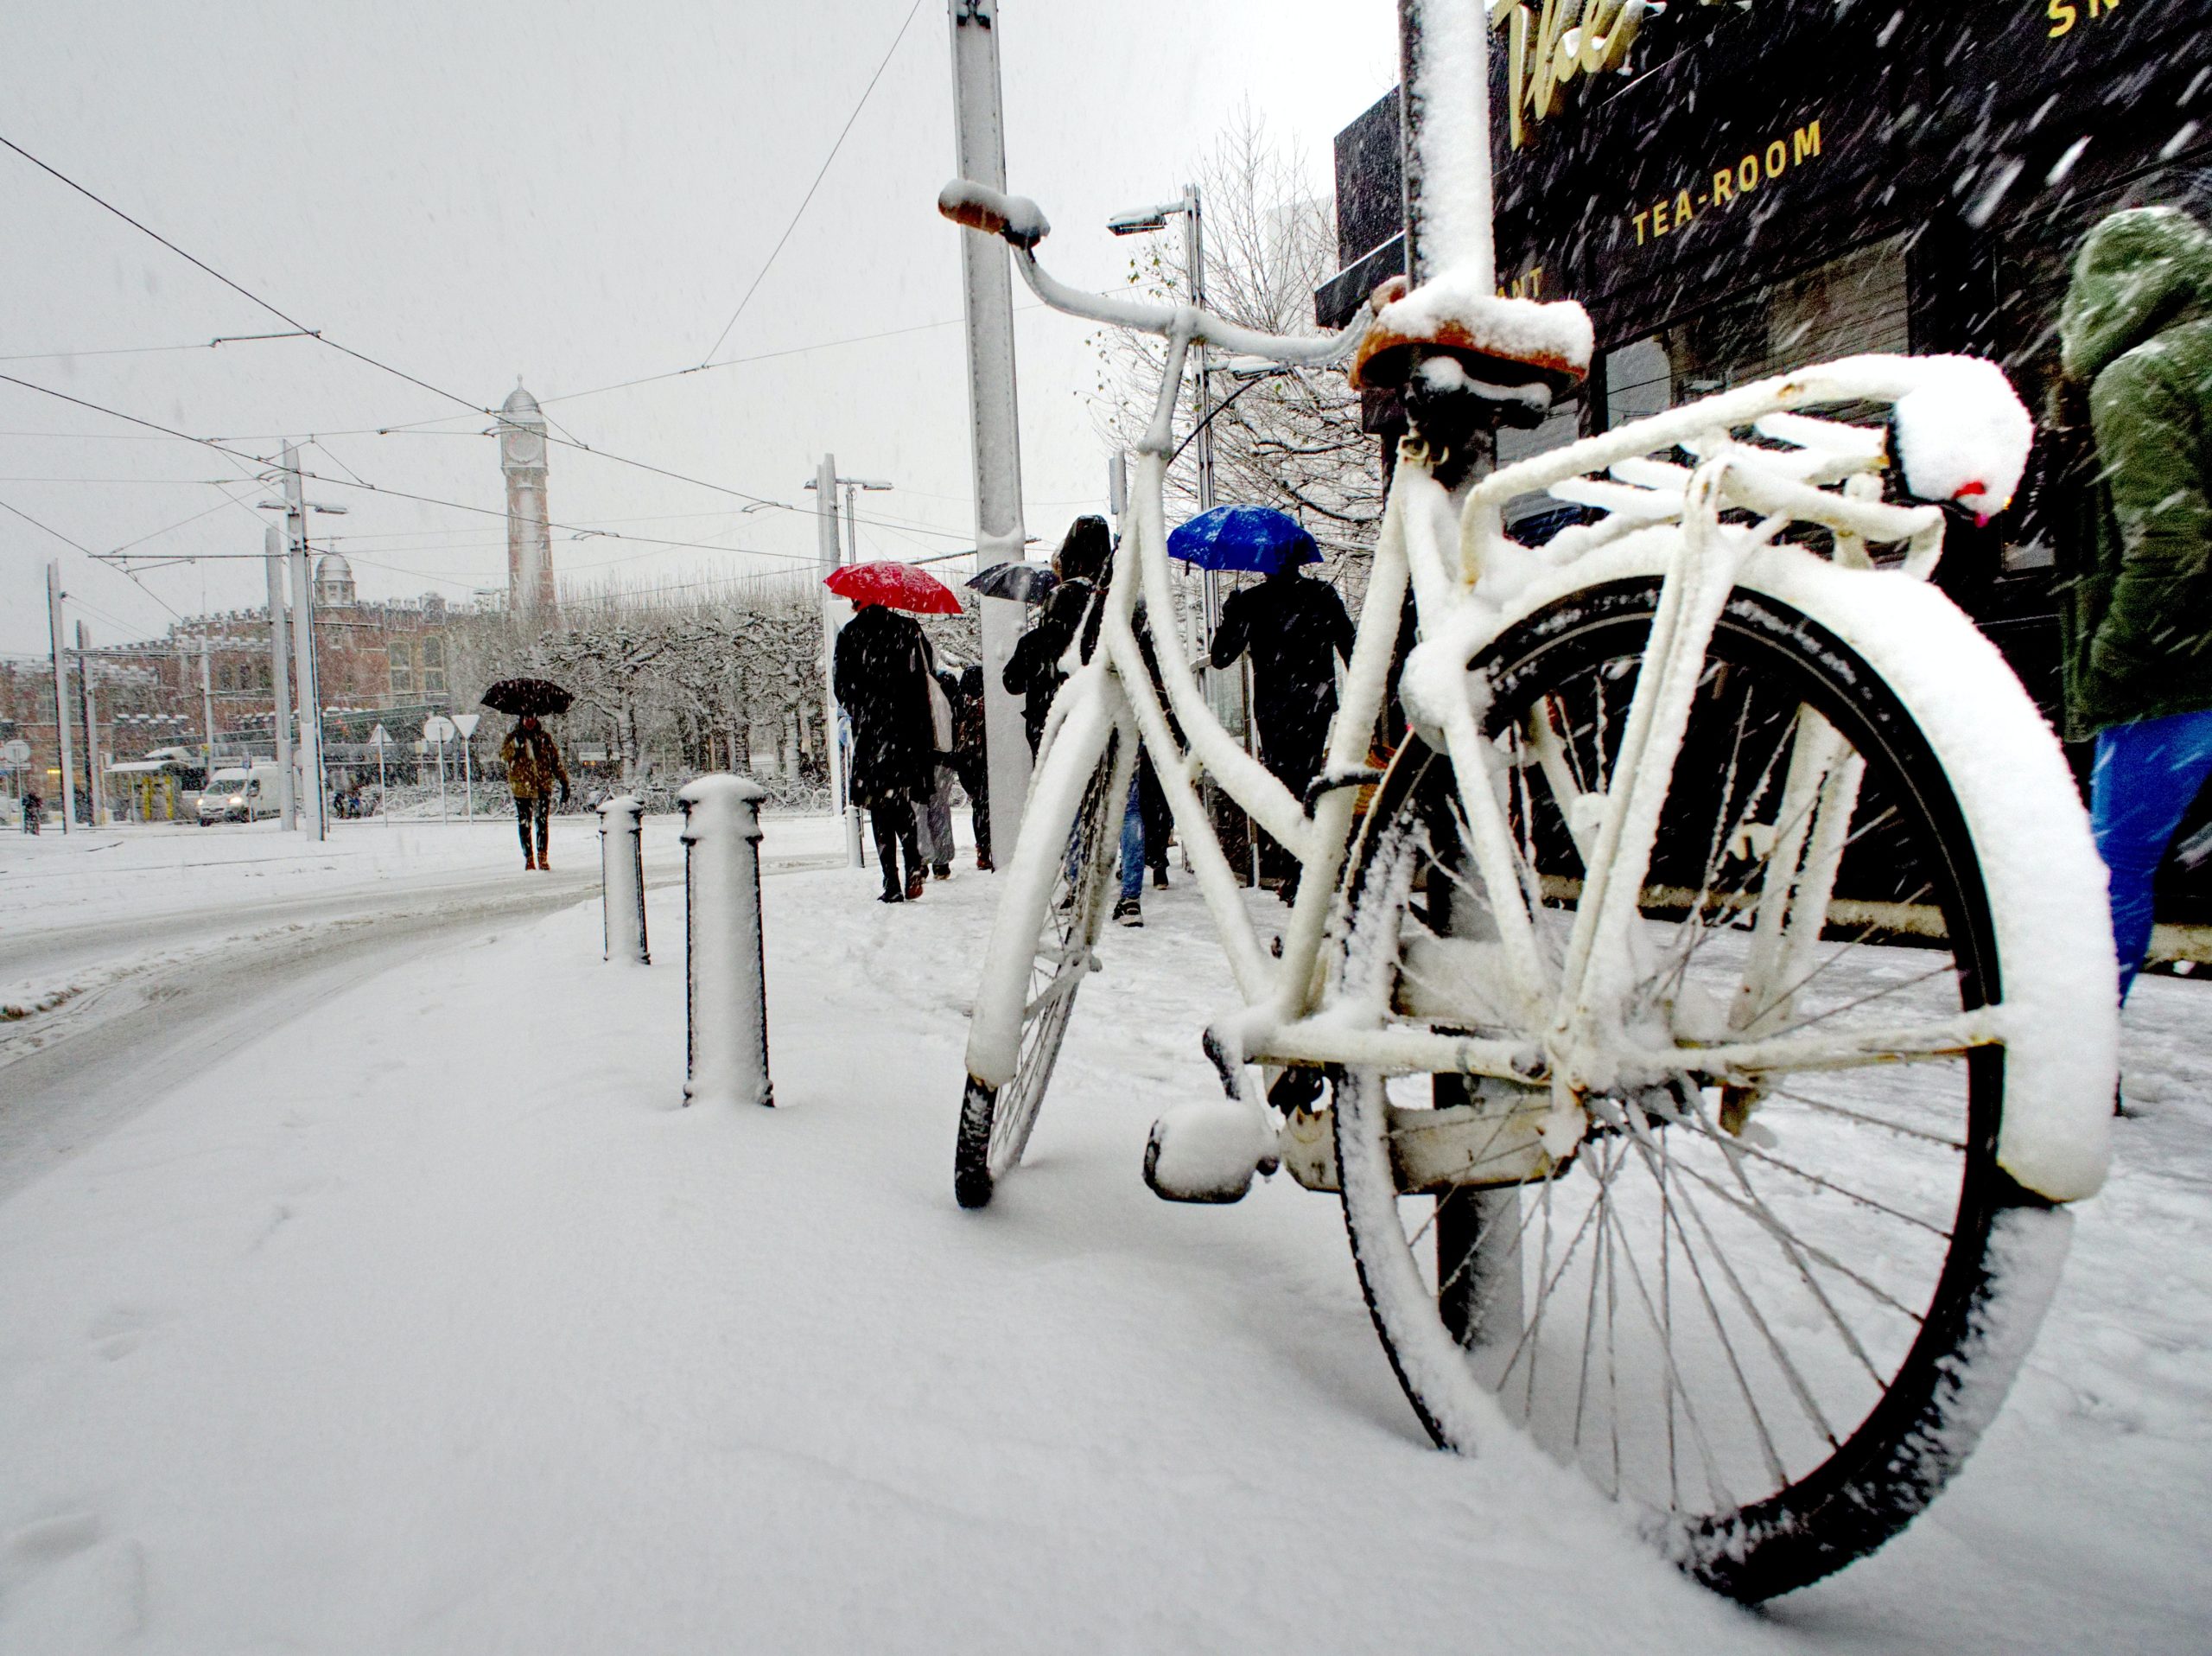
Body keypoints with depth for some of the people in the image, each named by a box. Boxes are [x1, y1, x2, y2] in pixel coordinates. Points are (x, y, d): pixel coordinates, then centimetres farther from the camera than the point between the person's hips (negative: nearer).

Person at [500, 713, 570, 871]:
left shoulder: (545, 737, 7)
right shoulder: (513, 737, 5)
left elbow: (555, 759, 9)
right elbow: (504, 756, -8)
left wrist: (564, 781, 4)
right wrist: (516, 743, -22)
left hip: (543, 785, 0)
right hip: (521, 786, 0)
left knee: (543, 821, -5)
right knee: (524, 823, 4)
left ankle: (542, 856, 1)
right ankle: (528, 857, 12)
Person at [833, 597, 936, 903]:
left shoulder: (848, 634, 0)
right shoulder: (907, 628, 2)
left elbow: (841, 686, 3)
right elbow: (926, 673, 3)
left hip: (869, 731, -1)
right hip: (906, 729, 2)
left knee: (879, 808, 3)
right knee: (900, 802, 14)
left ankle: (892, 884, -2)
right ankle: (914, 861, -10)